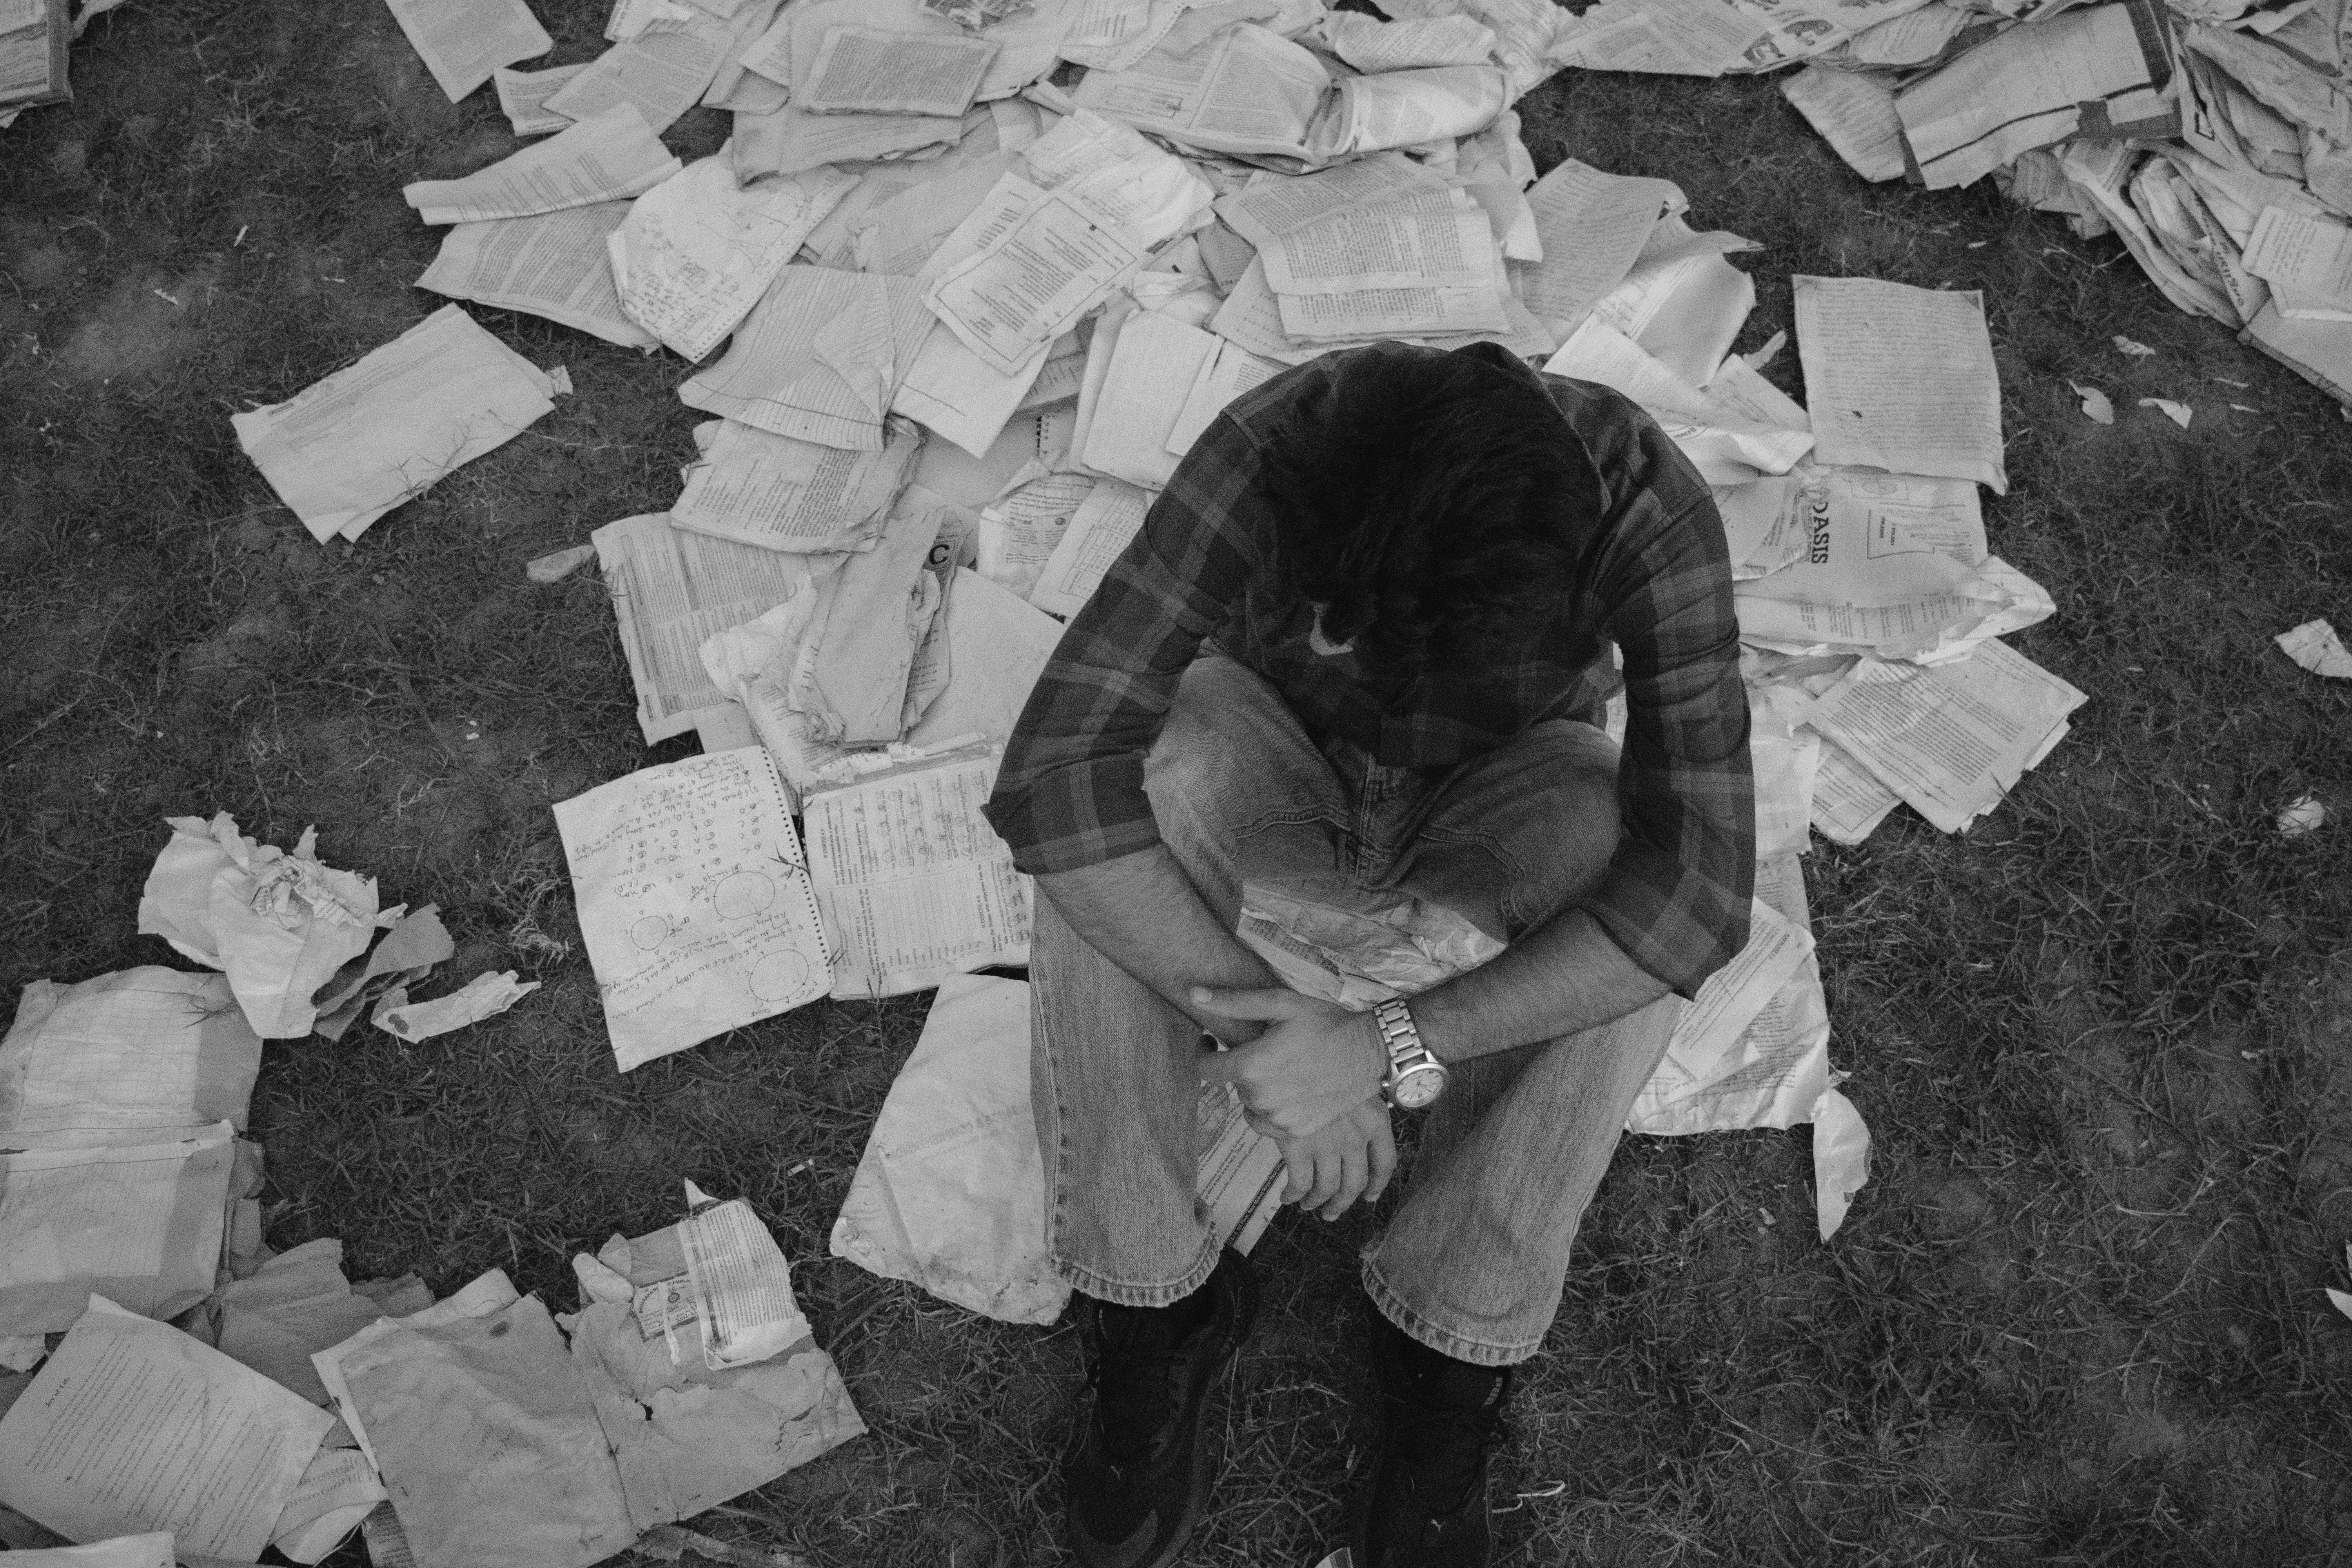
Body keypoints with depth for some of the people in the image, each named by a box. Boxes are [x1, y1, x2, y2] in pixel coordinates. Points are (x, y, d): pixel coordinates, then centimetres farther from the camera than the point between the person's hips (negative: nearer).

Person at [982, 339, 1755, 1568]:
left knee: (1638, 920, -33)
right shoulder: (1274, 450, -35)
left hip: (1499, 797, 0)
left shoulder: (1646, 506, -34)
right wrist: (1259, 1022, -43)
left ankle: (1449, 1342, -12)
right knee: (1104, 819, -33)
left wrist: (1395, 1049, -44)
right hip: (1273, 752, 0)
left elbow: (1700, 886, -39)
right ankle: (1149, 1301, -14)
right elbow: (1050, 777, -40)